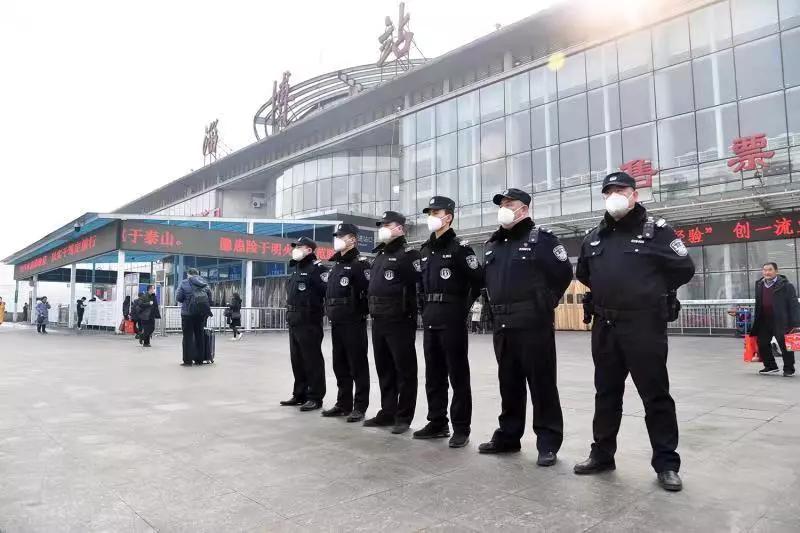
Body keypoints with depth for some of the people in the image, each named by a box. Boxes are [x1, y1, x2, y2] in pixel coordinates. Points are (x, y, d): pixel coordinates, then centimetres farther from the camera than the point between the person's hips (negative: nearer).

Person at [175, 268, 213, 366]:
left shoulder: (184, 283, -2)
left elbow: (178, 298, -6)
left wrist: (186, 301, 13)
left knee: (188, 336, 2)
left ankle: (188, 360, 1)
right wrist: (207, 308, 14)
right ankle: (199, 359, 16)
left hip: (189, 312, -4)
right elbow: (210, 296, 6)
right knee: (199, 335, 12)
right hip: (202, 313, 4)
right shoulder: (204, 283, 9)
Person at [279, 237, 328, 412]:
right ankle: (300, 394, 25)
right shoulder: (297, 269, 19)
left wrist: (323, 311, -16)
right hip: (293, 322, 10)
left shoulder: (317, 268, -11)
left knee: (312, 360, -3)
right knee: (297, 360, 15)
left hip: (309, 322, -9)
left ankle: (315, 397, 4)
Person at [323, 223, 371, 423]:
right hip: (336, 323, 9)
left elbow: (370, 292, -16)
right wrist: (329, 311, 14)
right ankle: (343, 404, 23)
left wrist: (361, 313, -15)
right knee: (339, 365, 13)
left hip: (353, 322, -9)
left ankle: (360, 407, 6)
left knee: (357, 365, -1)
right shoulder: (335, 265, 19)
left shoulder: (360, 263, -8)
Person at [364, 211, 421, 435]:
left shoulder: (408, 254, -7)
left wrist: (408, 310, -15)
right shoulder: (379, 256, 18)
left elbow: (421, 285, -15)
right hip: (378, 321, 9)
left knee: (404, 370, 1)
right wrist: (373, 310, 15)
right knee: (384, 369, 14)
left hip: (399, 321, -8)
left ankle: (403, 417, 9)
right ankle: (387, 412, 24)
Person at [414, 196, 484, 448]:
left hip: (452, 319, -7)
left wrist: (464, 307, -3)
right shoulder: (425, 250, 15)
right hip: (430, 320, 7)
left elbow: (479, 280, -10)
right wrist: (426, 309, 13)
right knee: (433, 375, 12)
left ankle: (461, 428, 8)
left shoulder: (459, 247, -7)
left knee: (458, 375, 0)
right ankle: (437, 423, 23)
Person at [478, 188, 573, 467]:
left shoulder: (541, 238, -4)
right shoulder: (493, 244, 16)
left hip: (534, 324, -6)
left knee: (542, 385, 0)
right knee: (509, 384, 14)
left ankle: (548, 443, 9)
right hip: (502, 325, 7)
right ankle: (507, 436, 25)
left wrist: (545, 303, -1)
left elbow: (563, 273, -6)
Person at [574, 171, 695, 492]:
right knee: (606, 393, 13)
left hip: (644, 327, -5)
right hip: (604, 327, 5)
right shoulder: (594, 237, 11)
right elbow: (583, 274, 24)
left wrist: (654, 289, 4)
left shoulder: (656, 230, -3)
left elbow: (685, 269, -4)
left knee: (655, 395, 2)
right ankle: (602, 454, 25)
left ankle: (666, 463, 14)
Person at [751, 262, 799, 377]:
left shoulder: (785, 285, -8)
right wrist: (756, 322, 14)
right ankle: (770, 366, 25)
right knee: (762, 344, 9)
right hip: (764, 321, 6)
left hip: (780, 321, -6)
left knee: (785, 345, 3)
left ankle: (789, 369, 17)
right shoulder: (759, 285, 11)